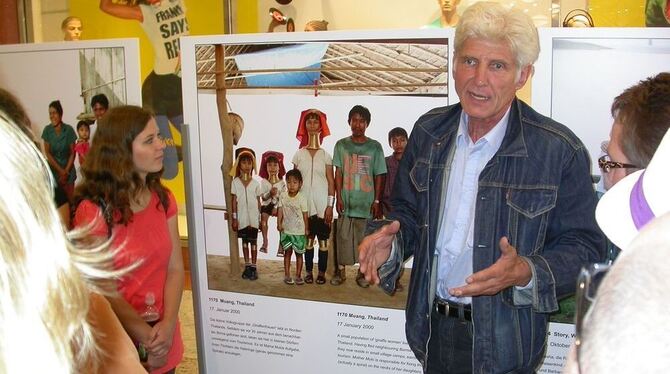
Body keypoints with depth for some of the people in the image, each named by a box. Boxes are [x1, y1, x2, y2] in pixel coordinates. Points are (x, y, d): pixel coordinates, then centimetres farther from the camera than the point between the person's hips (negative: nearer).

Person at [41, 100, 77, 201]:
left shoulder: (68, 129, -9)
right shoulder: (47, 130, -6)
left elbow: (72, 153, -3)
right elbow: (47, 153, -3)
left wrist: (66, 171, -8)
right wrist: (60, 170, -7)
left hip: (68, 169, 0)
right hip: (53, 169, 0)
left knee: (69, 199, -2)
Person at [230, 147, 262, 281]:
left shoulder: (256, 183, -2)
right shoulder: (235, 182, -3)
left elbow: (259, 202, 2)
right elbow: (234, 201, -1)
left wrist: (260, 218, 1)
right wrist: (234, 218, -3)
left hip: (253, 217, -1)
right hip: (242, 217, 1)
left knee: (253, 241, 5)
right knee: (244, 241, 12)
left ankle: (253, 267, 12)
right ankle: (247, 266, 21)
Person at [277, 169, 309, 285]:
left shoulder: (302, 199, -12)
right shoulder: (283, 196, -4)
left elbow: (305, 215, -6)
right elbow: (280, 210, -3)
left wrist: (306, 229, -2)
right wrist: (279, 223, -14)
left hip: (299, 231, -2)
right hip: (286, 230, 2)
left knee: (299, 253, 7)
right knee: (287, 251, 8)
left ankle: (298, 276, 15)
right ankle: (287, 275, 15)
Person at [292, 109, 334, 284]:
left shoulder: (325, 155, 1)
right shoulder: (299, 154, 4)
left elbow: (331, 182, 0)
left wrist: (330, 205, -6)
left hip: (322, 203, -1)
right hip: (304, 203, 1)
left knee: (323, 239, 2)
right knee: (308, 238, 5)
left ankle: (322, 272, 11)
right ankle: (309, 271, 15)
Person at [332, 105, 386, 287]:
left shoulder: (375, 147, 0)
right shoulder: (341, 145, 3)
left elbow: (379, 176, 1)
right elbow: (338, 173, 3)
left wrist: (377, 201, -2)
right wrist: (339, 198, -3)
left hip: (366, 202, 0)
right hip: (346, 201, 1)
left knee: (365, 238, 6)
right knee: (343, 236, 4)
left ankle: (362, 272, 18)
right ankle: (341, 271, 16)